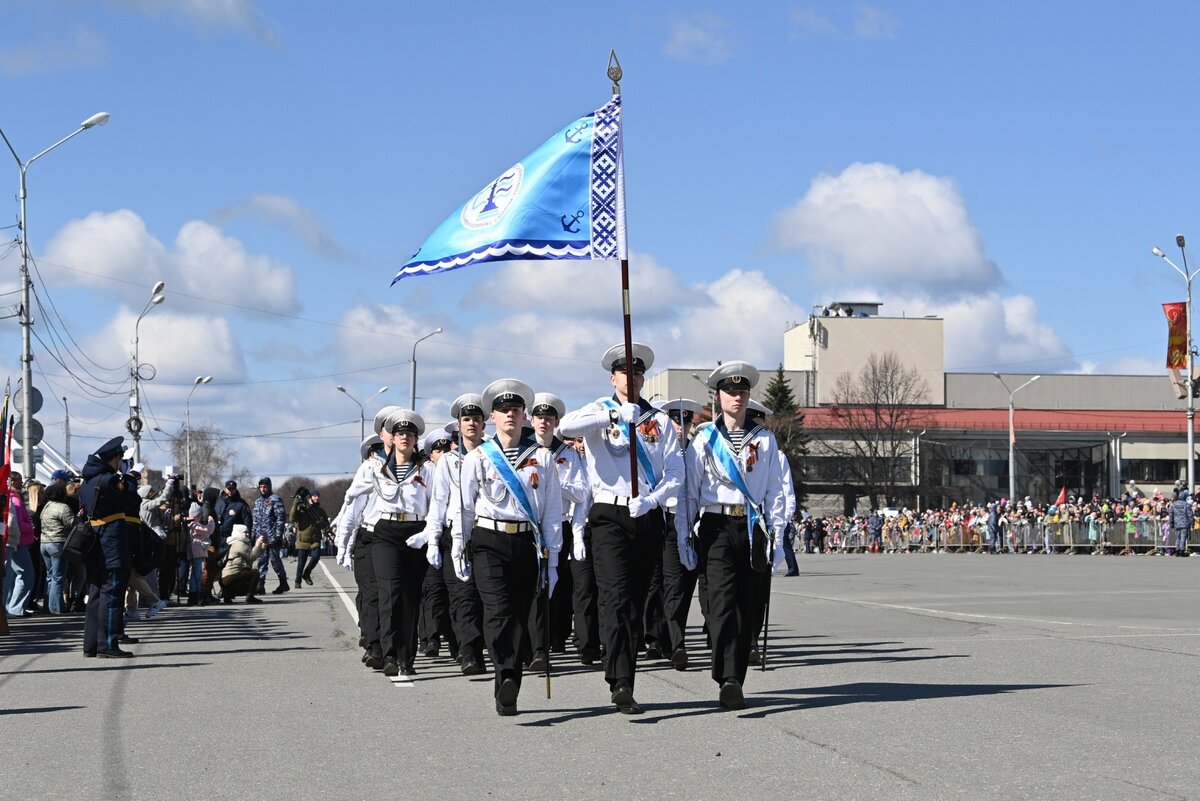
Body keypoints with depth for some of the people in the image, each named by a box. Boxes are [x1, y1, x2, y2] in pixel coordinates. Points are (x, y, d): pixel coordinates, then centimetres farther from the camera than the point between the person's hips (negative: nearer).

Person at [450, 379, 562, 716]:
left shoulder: (542, 458, 8)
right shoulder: (478, 458, 5)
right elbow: (463, 507, 9)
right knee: (498, 610, -19)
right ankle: (506, 678, -34)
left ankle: (506, 694, 8)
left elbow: (552, 510, 7)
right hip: (489, 542, -2)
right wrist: (458, 552, 8)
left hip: (527, 544, 2)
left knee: (520, 616, 2)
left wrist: (551, 559, 3)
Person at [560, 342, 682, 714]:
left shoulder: (660, 421, 12)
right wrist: (615, 416, -27)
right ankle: (621, 685, -22)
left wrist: (651, 500, -13)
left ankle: (623, 681, 17)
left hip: (649, 518, 3)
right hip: (610, 516, -3)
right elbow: (566, 427, -17)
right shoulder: (601, 412, 5)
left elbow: (675, 472, 4)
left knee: (636, 603, 8)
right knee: (617, 599, -15)